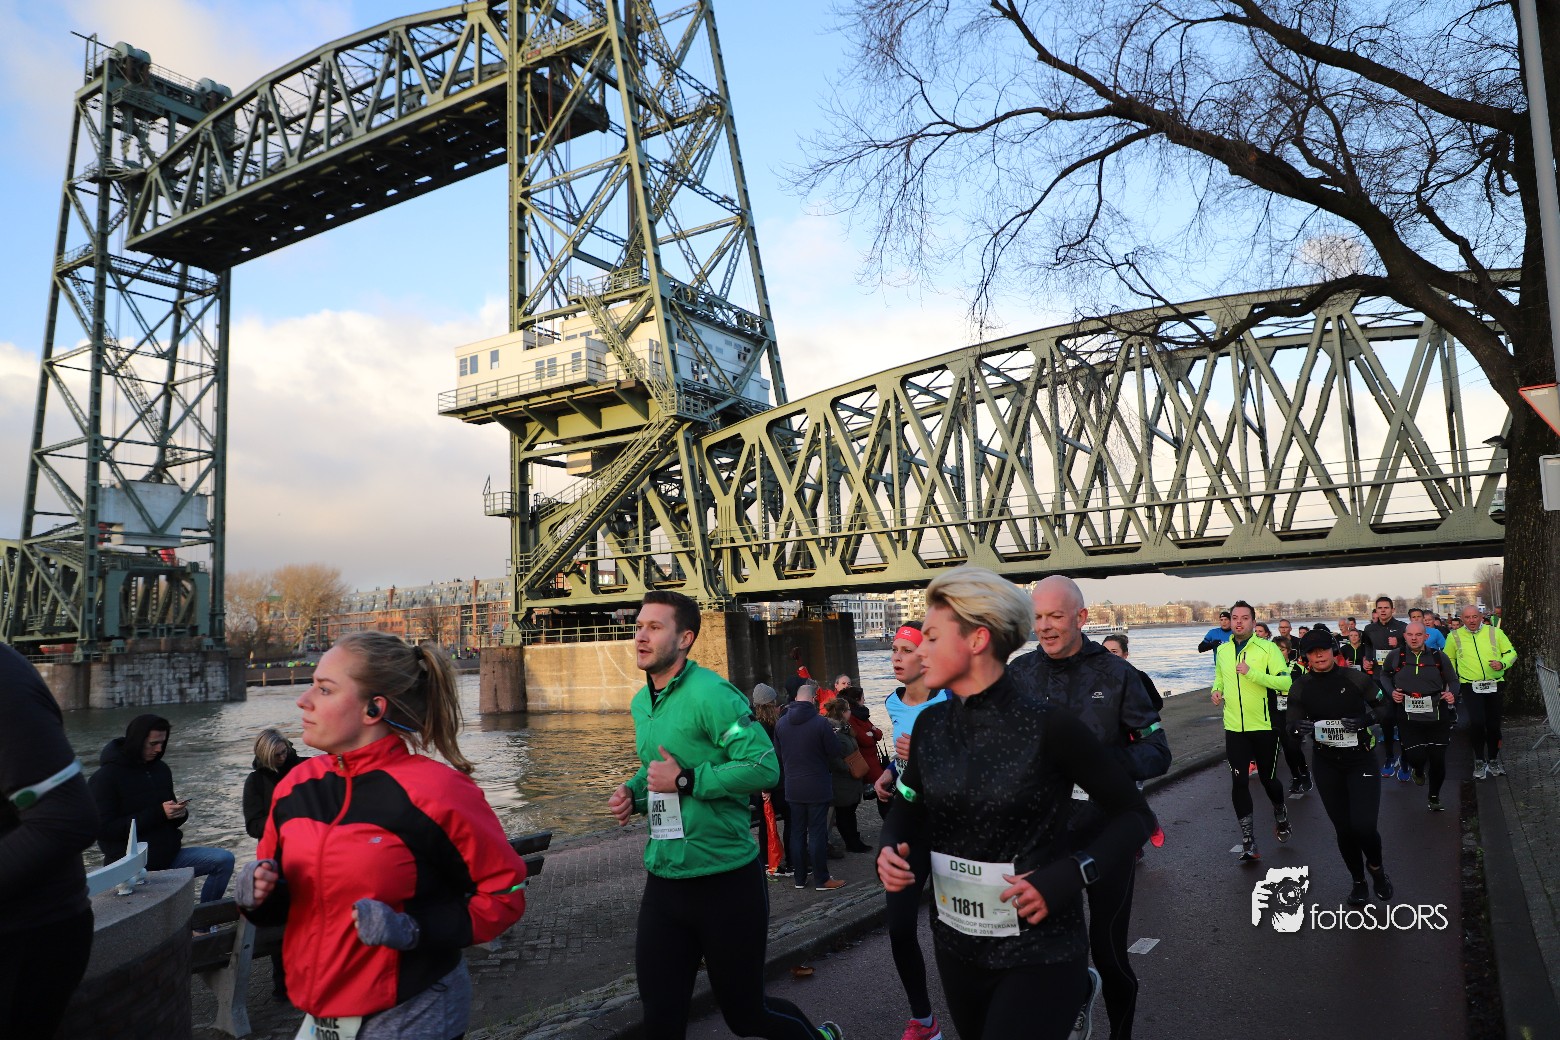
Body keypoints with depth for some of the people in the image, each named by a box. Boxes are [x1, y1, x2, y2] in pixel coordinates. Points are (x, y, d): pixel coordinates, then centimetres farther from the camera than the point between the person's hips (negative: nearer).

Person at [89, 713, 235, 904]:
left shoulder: (161, 769, 10)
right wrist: (158, 814, -23)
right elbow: (104, 829, -17)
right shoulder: (105, 778, -10)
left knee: (225, 860, -11)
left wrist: (180, 813, -7)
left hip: (169, 856, 6)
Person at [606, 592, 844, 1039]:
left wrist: (685, 780, -24)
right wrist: (633, 791, 2)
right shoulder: (641, 703, 7)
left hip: (726, 880, -6)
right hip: (663, 880, 7)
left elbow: (764, 766, -24)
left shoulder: (710, 694, -18)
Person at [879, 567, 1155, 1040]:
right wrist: (891, 850, -10)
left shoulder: (1050, 726, -18)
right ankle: (1073, 996, 45)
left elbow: (1133, 815, -9)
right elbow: (907, 809, 10)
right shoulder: (930, 725, -3)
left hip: (1038, 950, -5)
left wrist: (1066, 878, -22)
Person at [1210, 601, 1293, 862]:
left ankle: (1280, 816, 45)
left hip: (1264, 726, -3)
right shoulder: (1222, 651, 5)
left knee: (1268, 779, 13)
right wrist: (1217, 690, 3)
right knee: (1239, 782, -2)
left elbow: (1286, 682, -18)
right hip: (1234, 728, 3)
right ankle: (1248, 843, 6)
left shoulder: (1267, 648, -10)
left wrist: (1252, 673, -27)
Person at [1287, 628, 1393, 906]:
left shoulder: (1356, 679, -8)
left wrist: (1366, 719, -17)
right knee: (1343, 829, 7)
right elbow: (1292, 724, -1)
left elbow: (1384, 706, 2)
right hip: (1326, 764, 2)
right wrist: (1300, 726, -24)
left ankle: (1376, 865, 21)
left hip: (1360, 760, -2)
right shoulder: (1300, 688, -2)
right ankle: (1358, 881, 32)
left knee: (1363, 825, -14)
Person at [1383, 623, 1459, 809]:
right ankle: (1418, 771, 31)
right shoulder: (1395, 656, 0)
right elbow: (1385, 676, 19)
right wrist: (1391, 691, 2)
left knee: (1438, 759, 3)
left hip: (1437, 717, 1)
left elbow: (1453, 680, 12)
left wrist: (1452, 693, -8)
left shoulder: (1439, 657, 0)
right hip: (1409, 717, -1)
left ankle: (1435, 797, 27)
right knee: (1416, 756, -10)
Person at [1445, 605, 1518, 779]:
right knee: (1476, 722, -17)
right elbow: (1448, 660, 14)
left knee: (1494, 724, 9)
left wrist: (1502, 663, -13)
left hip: (1495, 686, 2)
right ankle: (1479, 761, -1)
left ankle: (1493, 760, 27)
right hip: (1470, 687, -2)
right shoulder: (1454, 637, 3)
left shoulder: (1495, 632, 4)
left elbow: (1511, 653, 7)